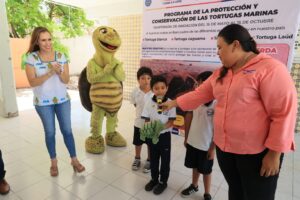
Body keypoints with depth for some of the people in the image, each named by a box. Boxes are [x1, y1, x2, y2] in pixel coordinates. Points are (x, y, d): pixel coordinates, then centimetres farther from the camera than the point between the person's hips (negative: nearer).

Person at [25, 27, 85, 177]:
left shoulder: (61, 56, -3)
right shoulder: (31, 58, -8)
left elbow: (66, 80, -3)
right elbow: (32, 82, -13)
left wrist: (59, 71, -23)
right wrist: (50, 72, -24)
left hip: (62, 100, 1)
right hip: (43, 102, -1)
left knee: (67, 130, 7)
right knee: (50, 132, 10)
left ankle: (74, 160, 22)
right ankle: (54, 162, 29)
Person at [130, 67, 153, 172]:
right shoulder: (135, 92, -11)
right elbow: (135, 104, 4)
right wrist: (142, 111, -1)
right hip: (139, 122, 2)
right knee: (138, 143, 20)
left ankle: (149, 161, 38)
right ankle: (137, 159, 44)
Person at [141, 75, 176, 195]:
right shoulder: (149, 103, -7)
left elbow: (171, 122, -12)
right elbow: (146, 120, -3)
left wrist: (161, 127, -28)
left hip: (165, 135, -2)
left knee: (165, 160, 12)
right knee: (153, 159, 18)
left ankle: (163, 182, 31)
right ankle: (154, 179, 39)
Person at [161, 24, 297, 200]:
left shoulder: (270, 68, -14)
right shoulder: (221, 73, 8)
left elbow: (284, 112, -17)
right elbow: (200, 94, 15)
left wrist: (275, 153, -16)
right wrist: (173, 103, 17)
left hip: (257, 152, -6)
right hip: (225, 147, 6)